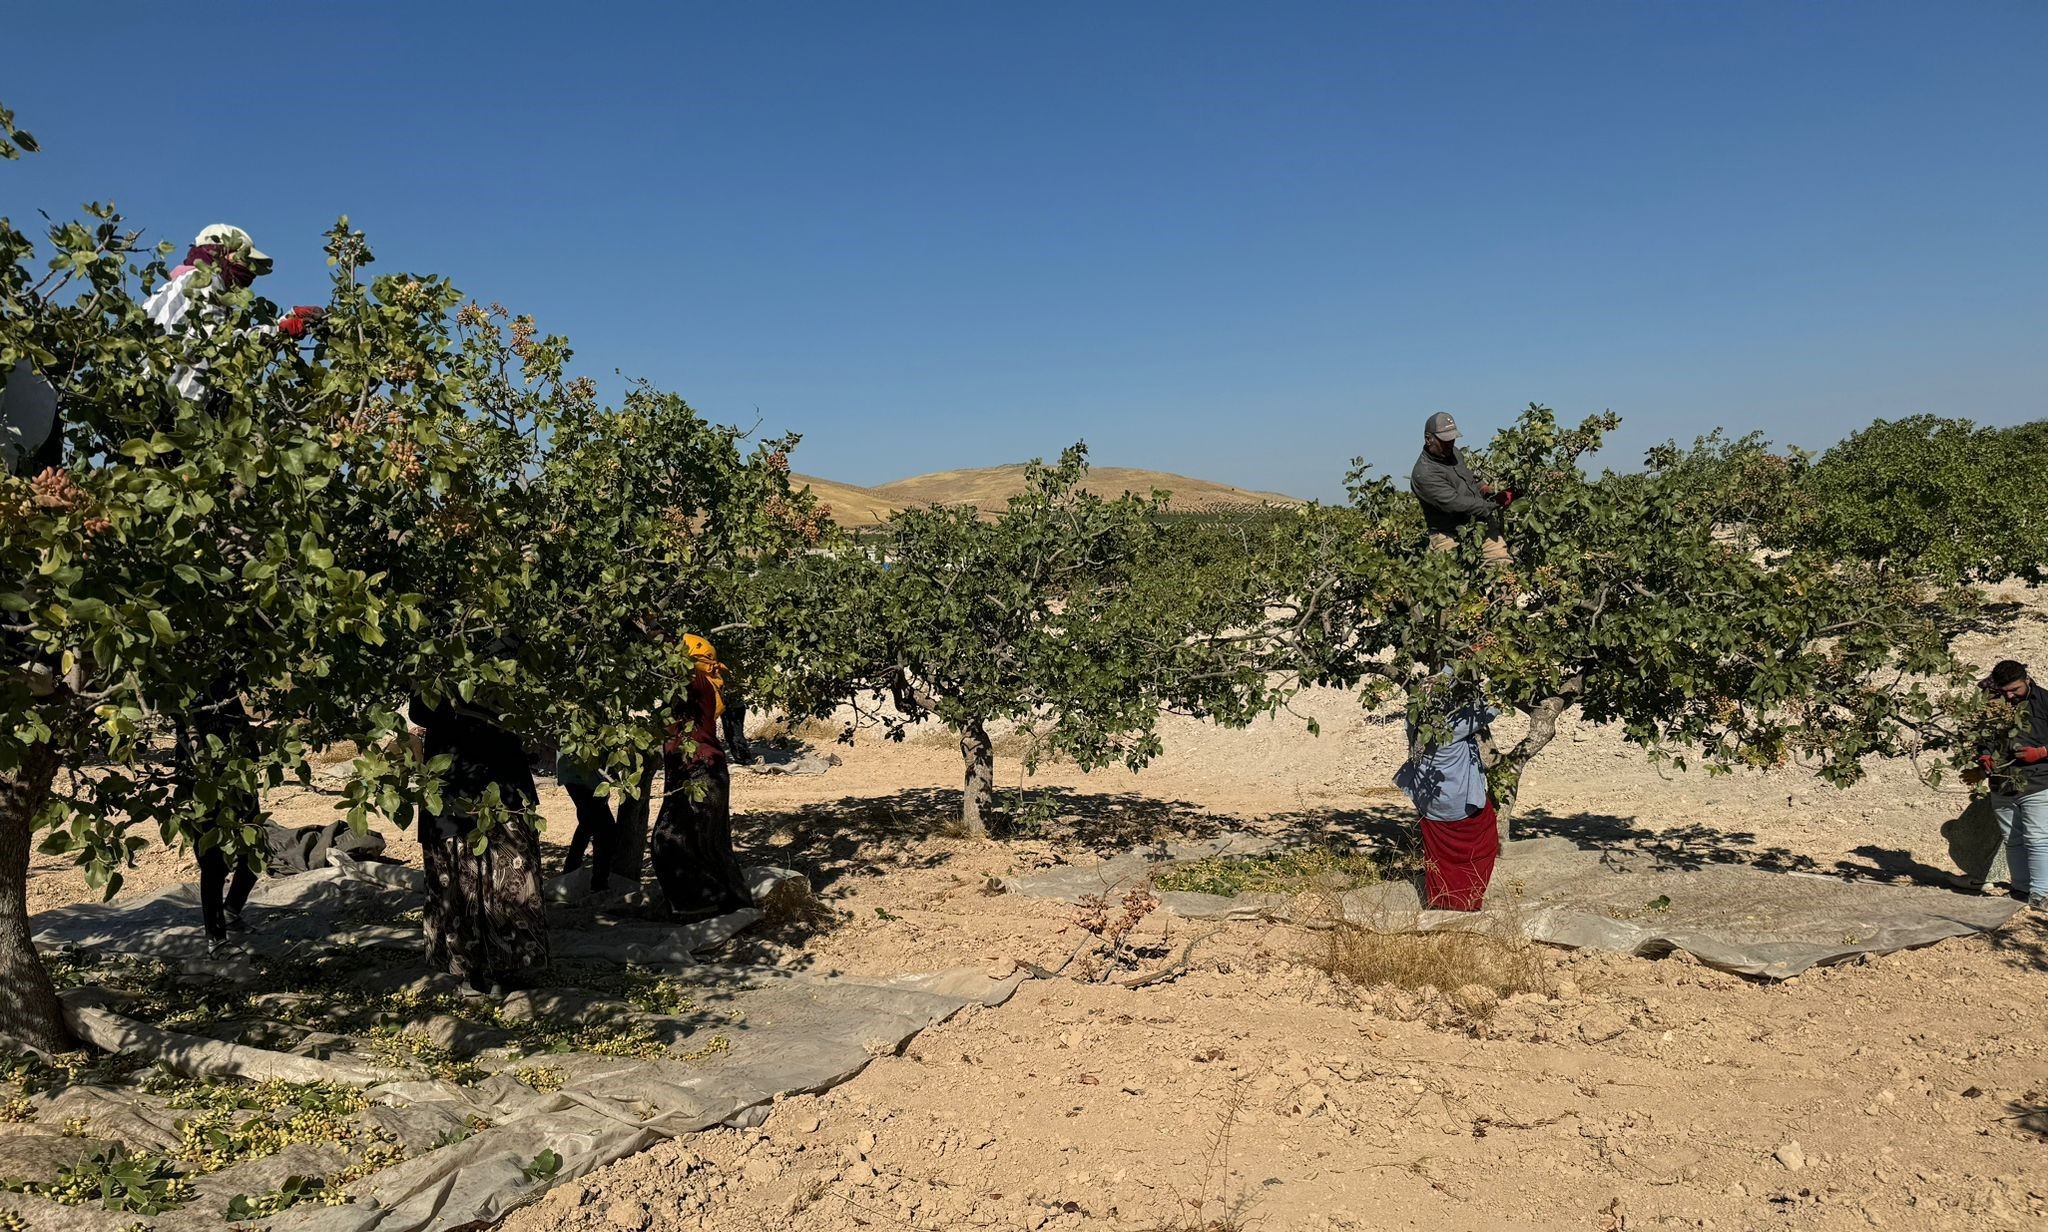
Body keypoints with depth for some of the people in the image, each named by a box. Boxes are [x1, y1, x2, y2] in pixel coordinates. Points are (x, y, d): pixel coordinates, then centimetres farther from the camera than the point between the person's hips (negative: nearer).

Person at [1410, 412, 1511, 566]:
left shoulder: (1453, 452, 9)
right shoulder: (1423, 474, -19)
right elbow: (1454, 503, -24)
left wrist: (1480, 487, 5)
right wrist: (1494, 504, -21)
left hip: (1481, 523, 8)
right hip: (1450, 535, -7)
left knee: (1504, 564, -2)